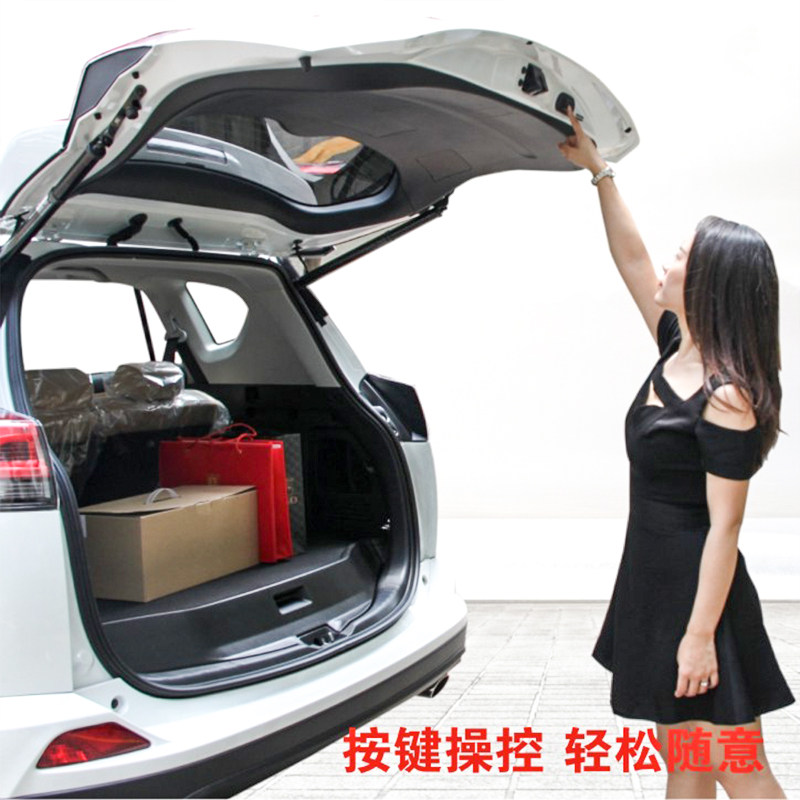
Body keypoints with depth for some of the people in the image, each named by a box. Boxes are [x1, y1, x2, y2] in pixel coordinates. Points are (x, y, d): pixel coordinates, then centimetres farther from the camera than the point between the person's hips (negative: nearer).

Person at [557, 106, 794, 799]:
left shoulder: (727, 398, -21)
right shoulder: (677, 352, 3)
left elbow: (724, 526, -21)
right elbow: (632, 260, 14)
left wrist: (700, 636, -21)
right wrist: (598, 170, 16)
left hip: (699, 593, -9)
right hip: (652, 584, 9)